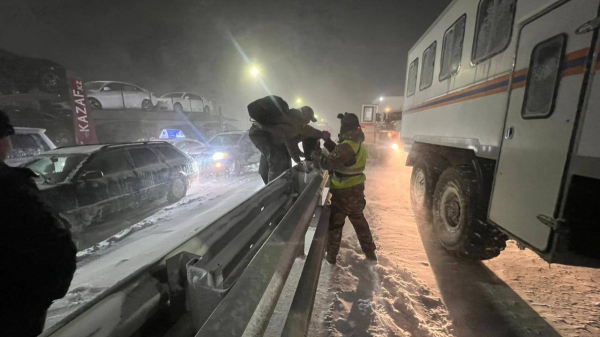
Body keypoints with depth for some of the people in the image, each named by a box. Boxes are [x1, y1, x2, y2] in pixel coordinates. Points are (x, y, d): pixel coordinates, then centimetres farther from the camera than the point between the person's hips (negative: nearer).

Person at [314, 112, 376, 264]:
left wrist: (316, 155, -6)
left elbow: (328, 163, -23)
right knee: (360, 221, 23)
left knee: (334, 224, 9)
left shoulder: (346, 146, -25)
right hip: (357, 190, 8)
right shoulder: (359, 144, 6)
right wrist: (328, 141, 11)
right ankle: (370, 252, 34)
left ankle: (331, 255, 22)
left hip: (343, 192, -8)